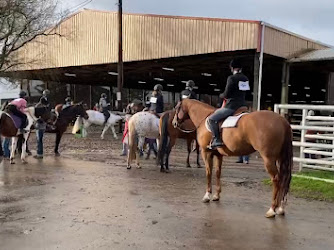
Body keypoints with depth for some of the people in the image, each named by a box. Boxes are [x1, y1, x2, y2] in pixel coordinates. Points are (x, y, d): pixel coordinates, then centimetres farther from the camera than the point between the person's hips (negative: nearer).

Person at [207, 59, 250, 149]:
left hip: (232, 106, -8)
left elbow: (226, 94, -12)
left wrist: (221, 95, 8)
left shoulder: (231, 78, -11)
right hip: (243, 105, 8)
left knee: (212, 119, -7)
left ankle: (217, 140, -16)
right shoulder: (246, 79, 12)